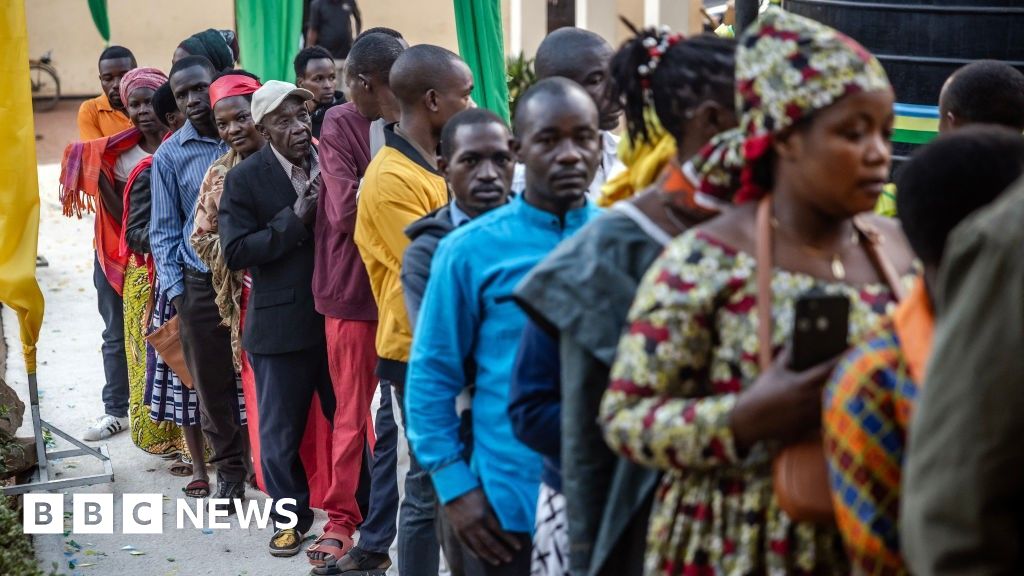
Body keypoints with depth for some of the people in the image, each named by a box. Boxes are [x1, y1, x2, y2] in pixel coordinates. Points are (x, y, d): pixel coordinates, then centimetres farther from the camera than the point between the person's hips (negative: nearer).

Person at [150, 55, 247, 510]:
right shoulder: (170, 156, 4)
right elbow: (164, 231, 7)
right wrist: (175, 291, 0)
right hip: (202, 284, 1)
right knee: (212, 384, 8)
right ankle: (228, 470, 23)